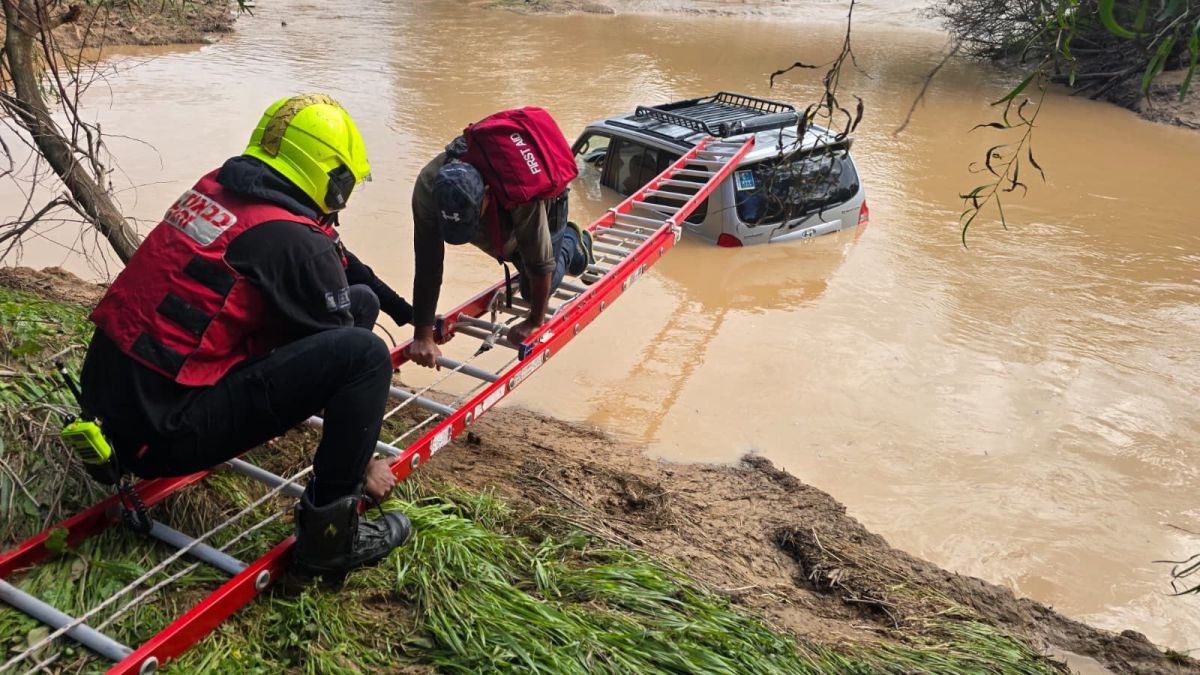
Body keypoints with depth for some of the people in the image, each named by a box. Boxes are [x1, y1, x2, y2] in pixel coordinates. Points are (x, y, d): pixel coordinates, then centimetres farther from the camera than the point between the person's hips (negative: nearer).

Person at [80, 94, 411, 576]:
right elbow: (338, 360, -5)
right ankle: (328, 533, -7)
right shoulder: (295, 241, -16)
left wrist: (410, 314, 35)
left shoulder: (216, 190, 8)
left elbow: (337, 262, 22)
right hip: (164, 432, -8)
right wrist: (363, 462, 10)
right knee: (365, 353, -16)